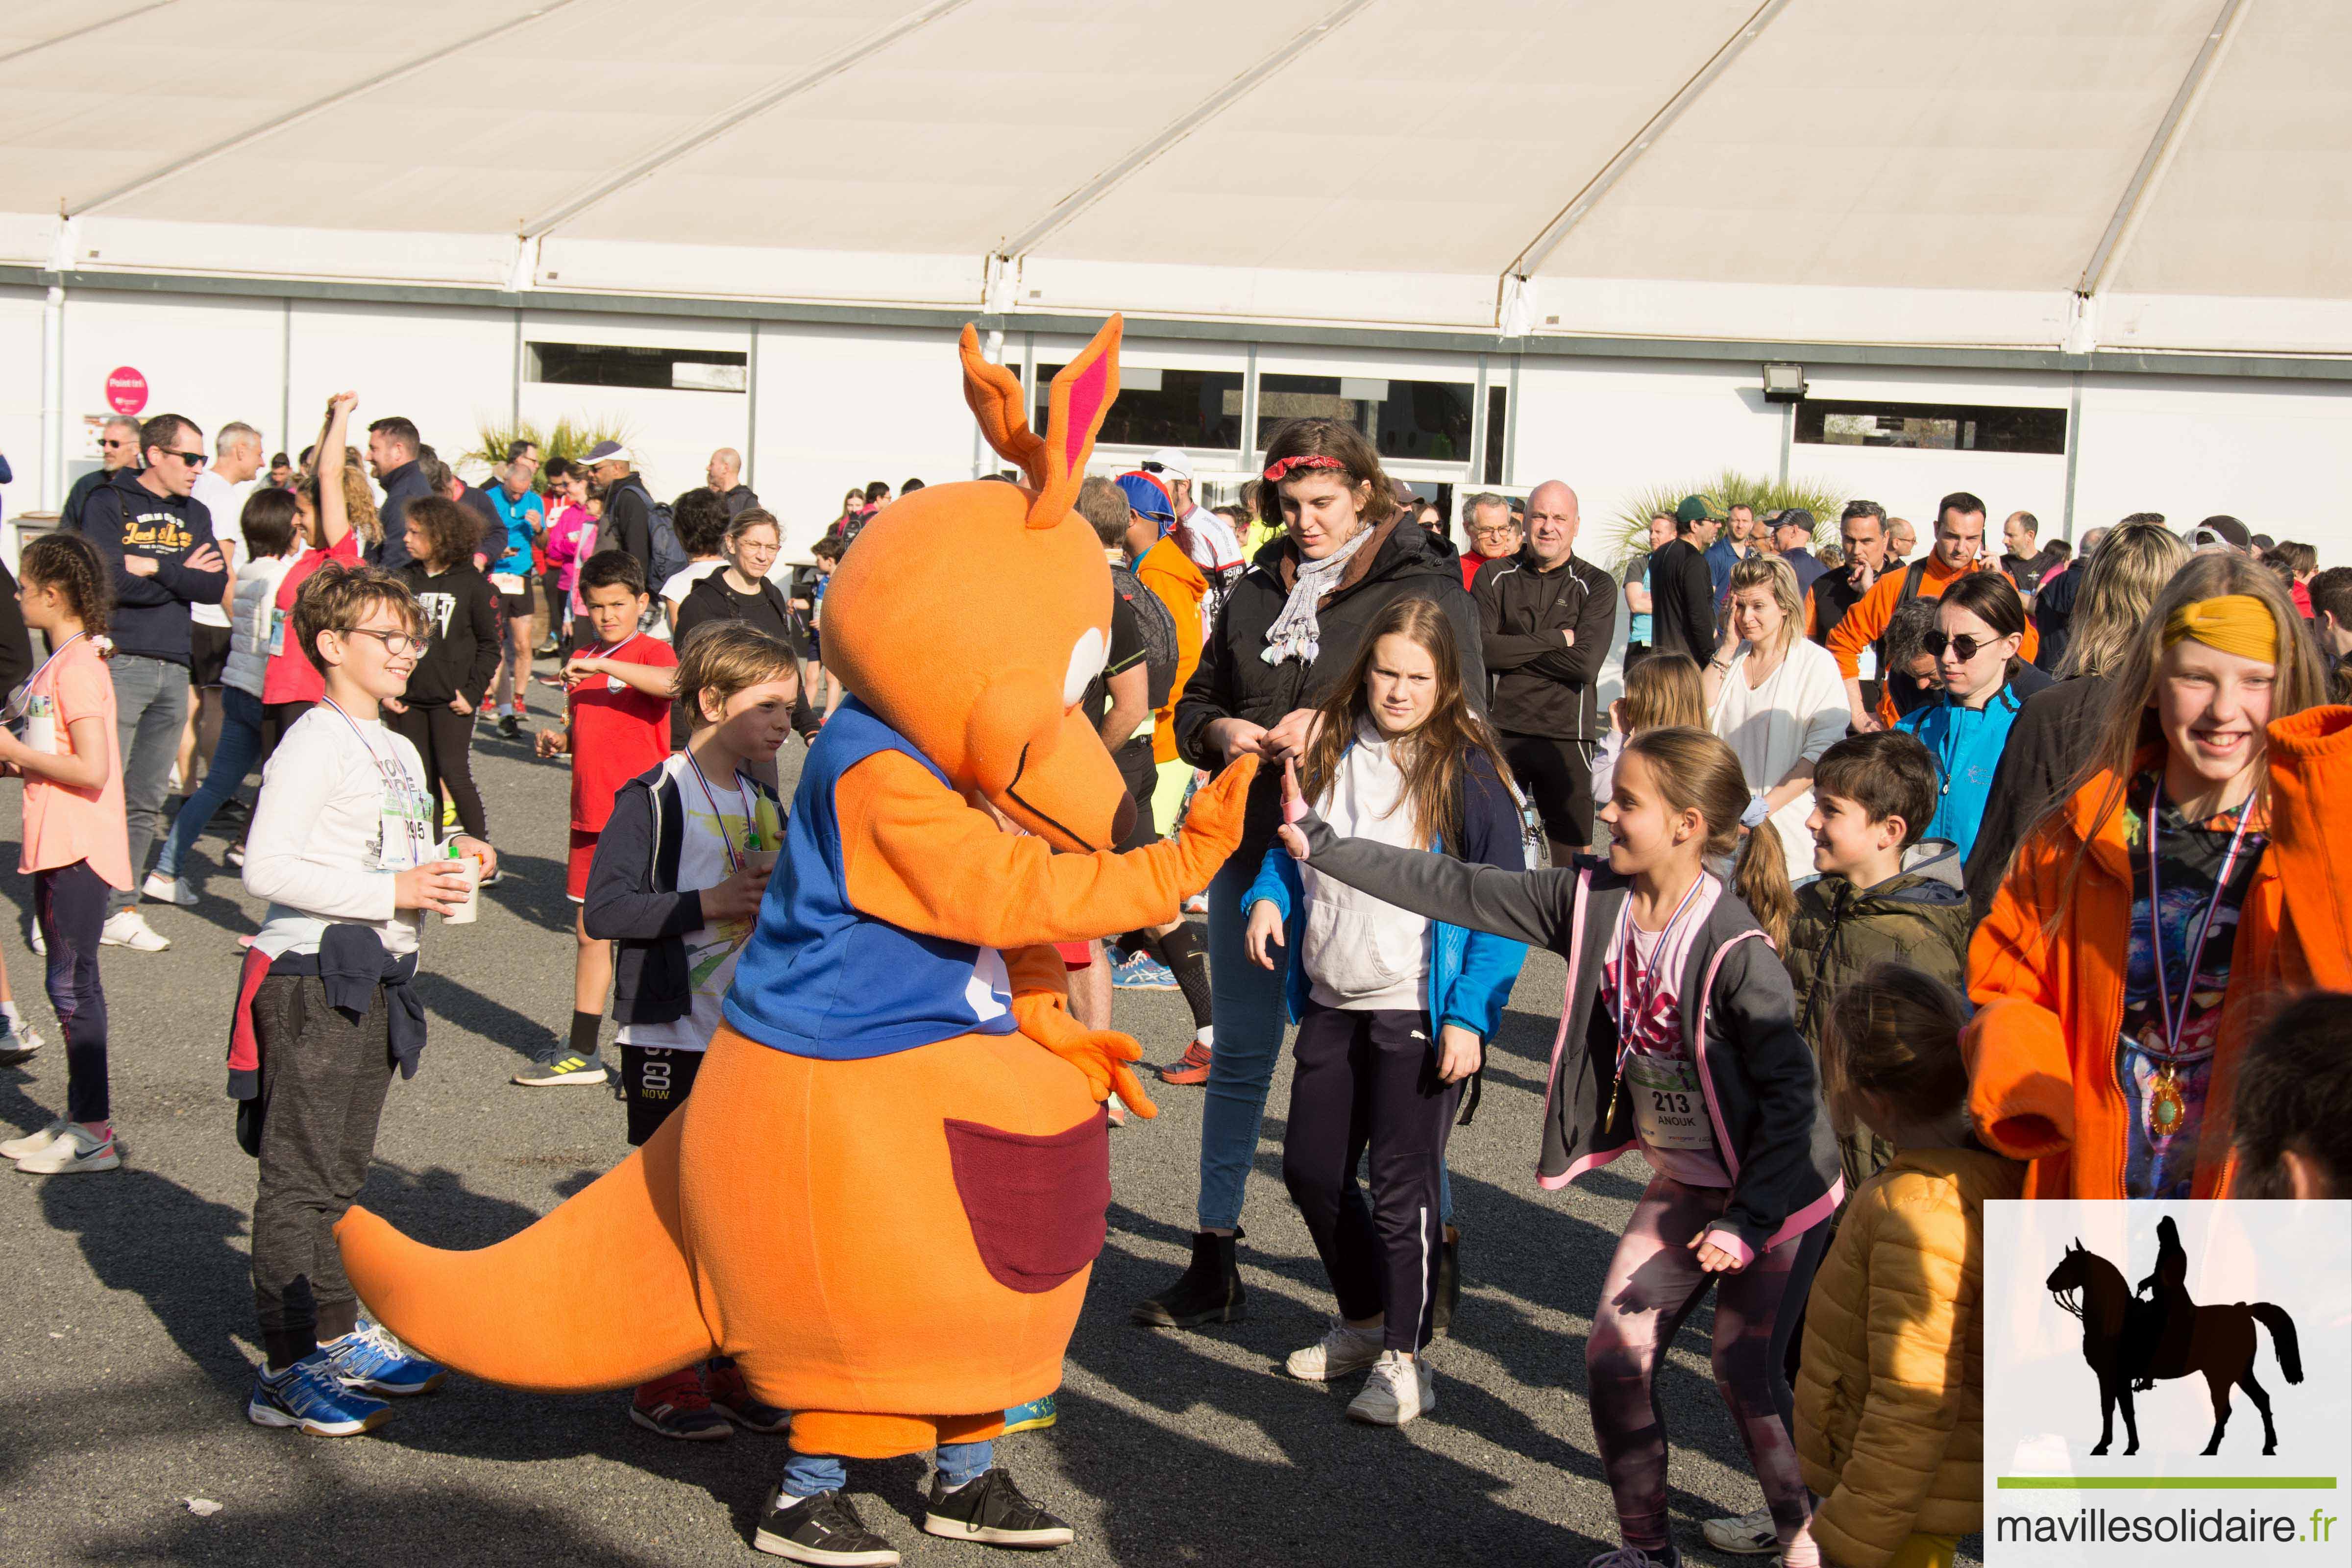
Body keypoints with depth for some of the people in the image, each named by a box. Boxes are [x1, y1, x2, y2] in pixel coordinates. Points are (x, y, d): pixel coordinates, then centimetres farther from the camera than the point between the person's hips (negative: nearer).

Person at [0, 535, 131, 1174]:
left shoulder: (77, 669, -17)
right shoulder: (59, 665, 14)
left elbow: (92, 770, -23)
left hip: (78, 851, -10)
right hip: (55, 848, 10)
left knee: (72, 983, -6)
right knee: (68, 983, 14)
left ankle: (94, 1133, -1)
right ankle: (80, 1119, 21)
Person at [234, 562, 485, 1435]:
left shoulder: (397, 750, 16)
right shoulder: (315, 744, -13)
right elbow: (266, 869, -21)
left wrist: (448, 860, 4)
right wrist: (391, 892, -23)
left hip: (375, 982, 9)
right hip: (312, 979, -9)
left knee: (342, 1171, 17)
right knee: (299, 1179, -5)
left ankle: (338, 1336, 27)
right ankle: (287, 1369, 0)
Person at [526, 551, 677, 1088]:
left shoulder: (650, 652, -7)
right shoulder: (584, 663, 16)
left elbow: (675, 682, -31)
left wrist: (602, 666, -32)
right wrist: (559, 739, 7)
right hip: (591, 817, 7)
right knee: (591, 932, 14)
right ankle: (582, 1053, 24)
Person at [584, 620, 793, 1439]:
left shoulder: (766, 802, 12)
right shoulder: (652, 799, -11)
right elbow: (604, 909, -19)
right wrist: (709, 904, -24)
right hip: (671, 1040, -7)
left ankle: (731, 1364, 22)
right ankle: (662, 1378, 11)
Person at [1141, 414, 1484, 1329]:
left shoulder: (1426, 591, -3)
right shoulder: (1257, 591, 12)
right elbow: (1195, 703, 20)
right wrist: (1222, 732, -5)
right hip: (1250, 850, 5)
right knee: (1239, 1057, 11)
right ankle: (1213, 1265, 20)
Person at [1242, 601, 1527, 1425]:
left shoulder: (1466, 770, -11)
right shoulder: (1330, 748, 6)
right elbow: (1292, 844, 21)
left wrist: (1471, 1017, -16)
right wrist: (1268, 896, -1)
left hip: (1419, 1012, -6)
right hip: (1332, 1006, 6)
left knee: (1402, 1184, -1)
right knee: (1311, 1170, 13)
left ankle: (1405, 1358, 13)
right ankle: (1365, 1320, 33)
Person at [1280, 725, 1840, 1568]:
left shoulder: (1736, 951, -26)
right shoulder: (1591, 899, -8)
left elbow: (1793, 1092, -21)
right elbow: (1453, 890, -7)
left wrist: (1749, 1220, -23)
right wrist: (1314, 841, -10)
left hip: (1777, 1185, -6)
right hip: (1681, 1183, 7)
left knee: (1747, 1372, -9)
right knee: (1616, 1355, 2)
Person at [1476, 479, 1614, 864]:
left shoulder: (1596, 586, 2)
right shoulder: (1494, 577, 6)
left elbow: (1585, 663, -12)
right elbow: (1478, 648, -9)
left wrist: (1510, 651, -10)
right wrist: (1556, 640, -10)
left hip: (1565, 735, -1)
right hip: (1499, 728, 1)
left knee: (1572, 855, 2)